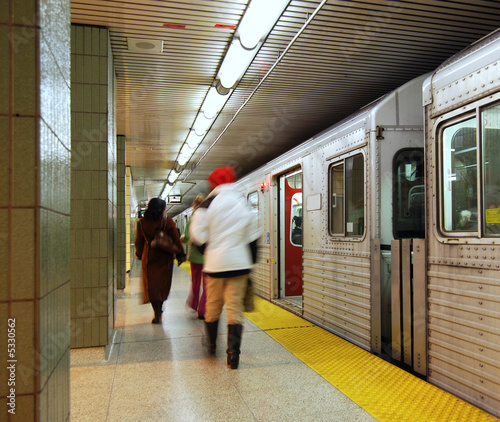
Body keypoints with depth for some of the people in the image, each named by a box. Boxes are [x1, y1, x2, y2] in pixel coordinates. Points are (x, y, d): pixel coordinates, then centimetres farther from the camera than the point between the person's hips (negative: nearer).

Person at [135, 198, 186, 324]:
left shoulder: (141, 222, -4)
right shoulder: (168, 221, -10)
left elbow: (139, 242, 5)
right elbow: (176, 240, -8)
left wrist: (139, 254, 21)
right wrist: (180, 255, 2)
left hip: (148, 257, 1)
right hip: (165, 257, -1)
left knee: (151, 285, 7)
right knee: (163, 284, 16)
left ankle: (157, 314, 5)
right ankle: (159, 310, 26)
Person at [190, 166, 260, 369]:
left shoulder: (208, 204, -5)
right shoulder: (244, 205, 7)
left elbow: (197, 234, -7)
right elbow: (252, 237, 11)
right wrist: (251, 261, 18)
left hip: (215, 264, -2)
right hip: (239, 264, 2)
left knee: (213, 306, 15)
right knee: (235, 308, 3)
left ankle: (211, 345, 33)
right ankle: (233, 353, -3)